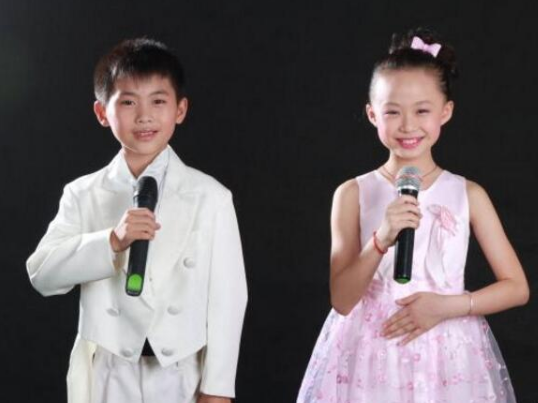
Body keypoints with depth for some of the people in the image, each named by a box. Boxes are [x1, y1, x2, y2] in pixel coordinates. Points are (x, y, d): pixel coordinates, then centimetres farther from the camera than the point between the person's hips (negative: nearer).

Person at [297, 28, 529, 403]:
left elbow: (517, 287, 1)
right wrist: (381, 240, -21)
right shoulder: (353, 194, -4)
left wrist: (446, 305, -12)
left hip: (447, 358, 1)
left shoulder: (468, 194, -1)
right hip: (371, 357, -1)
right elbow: (342, 300, -7)